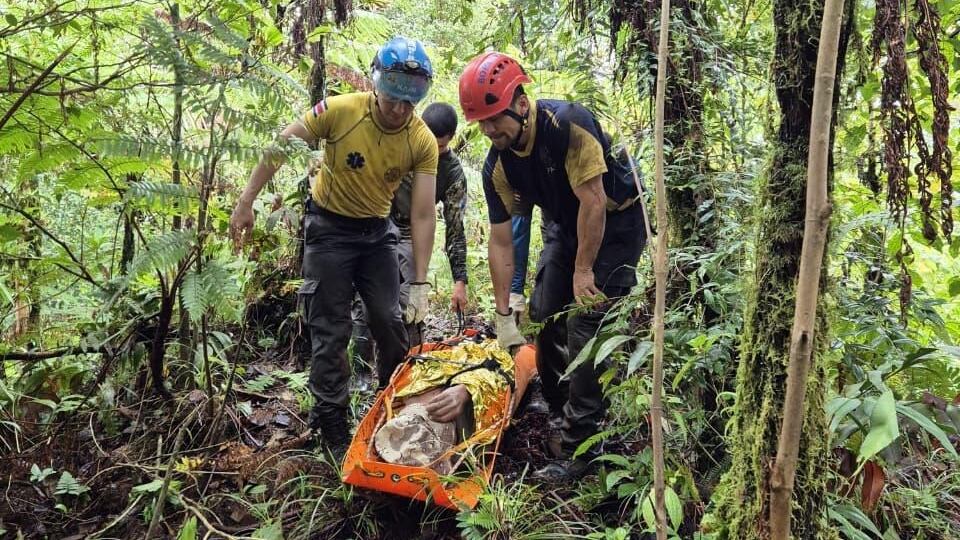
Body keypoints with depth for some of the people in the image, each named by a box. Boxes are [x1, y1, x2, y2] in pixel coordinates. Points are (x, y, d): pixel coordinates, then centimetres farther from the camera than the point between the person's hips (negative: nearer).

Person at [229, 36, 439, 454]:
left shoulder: (423, 142, -15)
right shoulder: (339, 111, -21)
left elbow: (422, 216, -15)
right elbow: (279, 149, -9)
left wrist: (420, 283, -18)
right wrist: (246, 203, -9)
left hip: (377, 231, 2)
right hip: (329, 228, -2)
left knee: (391, 321, 2)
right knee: (331, 331, -2)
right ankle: (331, 425, 10)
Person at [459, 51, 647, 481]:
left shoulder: (568, 124, -30)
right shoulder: (497, 166, -10)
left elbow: (594, 201, -27)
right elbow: (500, 241, -5)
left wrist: (583, 269, -20)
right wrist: (503, 314, -3)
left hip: (615, 223, -7)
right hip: (566, 226, 7)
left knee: (586, 326, -14)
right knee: (544, 317, 6)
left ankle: (578, 448, -6)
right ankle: (557, 410, 29)